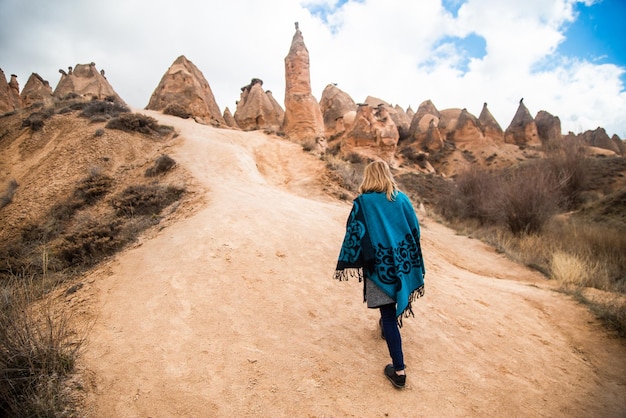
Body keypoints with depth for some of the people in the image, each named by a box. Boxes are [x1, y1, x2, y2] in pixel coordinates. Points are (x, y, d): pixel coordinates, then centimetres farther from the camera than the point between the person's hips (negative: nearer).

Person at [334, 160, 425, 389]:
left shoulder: (363, 202, -11)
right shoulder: (401, 198, 2)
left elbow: (355, 234, -14)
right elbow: (415, 229, 7)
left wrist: (348, 264, -8)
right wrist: (410, 260, 18)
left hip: (379, 264, -5)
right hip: (402, 261, 5)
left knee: (388, 315, -1)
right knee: (393, 302, 30)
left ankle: (399, 370, 1)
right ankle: (386, 326, 57)